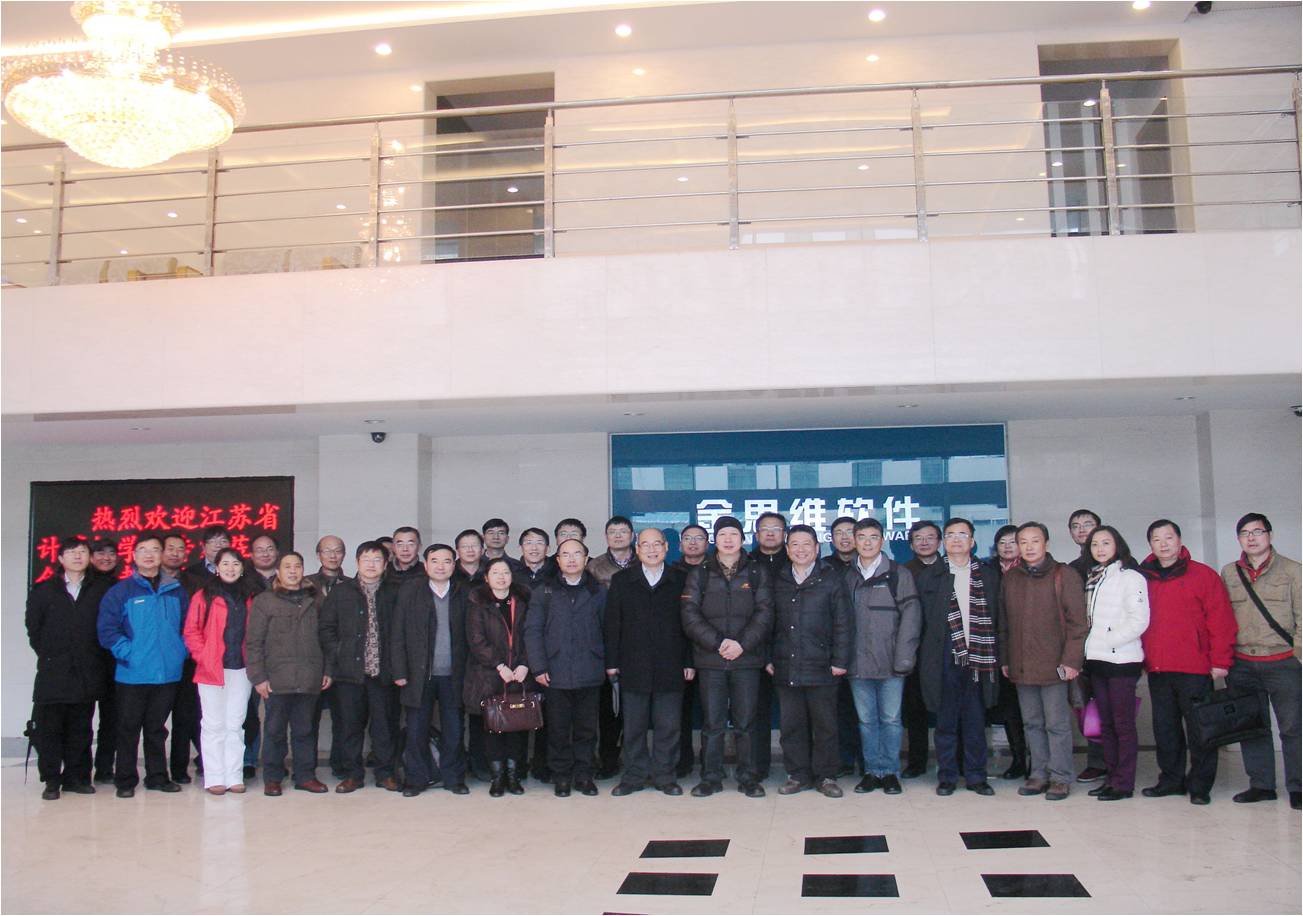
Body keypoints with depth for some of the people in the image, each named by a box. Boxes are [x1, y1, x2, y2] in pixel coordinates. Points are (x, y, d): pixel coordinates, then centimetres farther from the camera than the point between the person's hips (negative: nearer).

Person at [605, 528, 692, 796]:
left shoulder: (680, 580, 6)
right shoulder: (621, 581, 7)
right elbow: (612, 624, 5)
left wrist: (689, 662, -1)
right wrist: (612, 662, 0)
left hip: (670, 667, 0)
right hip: (633, 667, 0)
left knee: (668, 725, 3)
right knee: (634, 726, 6)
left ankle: (664, 776, 16)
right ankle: (634, 776, 17)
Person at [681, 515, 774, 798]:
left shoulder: (757, 573, 7)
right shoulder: (700, 574, 7)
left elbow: (764, 613, -1)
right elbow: (690, 616, -1)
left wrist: (742, 644, -13)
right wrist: (718, 643, -12)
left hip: (747, 659, 0)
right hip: (710, 660, 0)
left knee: (746, 722, 4)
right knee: (713, 723, 4)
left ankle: (748, 777, 15)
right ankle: (711, 777, 14)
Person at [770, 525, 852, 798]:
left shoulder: (831, 579, 1)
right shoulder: (778, 581, 11)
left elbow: (843, 623, -1)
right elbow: (770, 622, 13)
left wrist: (840, 660, -7)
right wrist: (768, 658, 7)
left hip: (821, 668, -3)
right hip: (785, 668, 3)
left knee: (825, 725, 4)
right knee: (791, 726, 7)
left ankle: (825, 776, 15)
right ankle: (798, 775, 18)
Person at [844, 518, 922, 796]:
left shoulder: (898, 574, 1)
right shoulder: (847, 577, 10)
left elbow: (911, 616, -5)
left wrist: (903, 658, -12)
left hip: (890, 663, -3)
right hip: (858, 663, 3)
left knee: (890, 719, 3)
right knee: (866, 720, 9)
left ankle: (890, 772, 15)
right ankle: (872, 771, 18)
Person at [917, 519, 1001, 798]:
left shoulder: (988, 576, 10)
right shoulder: (929, 576, 6)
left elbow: (995, 618, 9)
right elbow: (923, 618, 5)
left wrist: (996, 657, 2)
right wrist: (925, 657, 0)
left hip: (979, 658, 1)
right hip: (945, 657, -1)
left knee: (976, 721, 6)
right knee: (946, 722, 5)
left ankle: (976, 776, 16)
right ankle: (947, 777, 13)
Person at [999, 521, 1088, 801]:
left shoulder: (1064, 575, -2)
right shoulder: (1009, 579, 12)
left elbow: (1077, 621, -6)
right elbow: (1004, 623, 16)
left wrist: (1071, 660, -11)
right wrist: (1004, 659, 13)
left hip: (1053, 665, -5)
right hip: (1021, 667, 5)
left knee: (1057, 724, 0)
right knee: (1032, 723, 11)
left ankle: (1060, 778, 10)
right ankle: (1039, 774, 21)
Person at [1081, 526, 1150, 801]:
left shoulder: (1130, 577, -6)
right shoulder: (1092, 578, 15)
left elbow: (1138, 621, -13)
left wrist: (1106, 641, -13)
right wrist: (1090, 645, 3)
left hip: (1122, 660, -7)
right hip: (1097, 660, 7)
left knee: (1123, 723, -2)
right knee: (1105, 723, 11)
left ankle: (1124, 783, 3)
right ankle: (1111, 777, 19)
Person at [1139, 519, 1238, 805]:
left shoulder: (1203, 575, -1)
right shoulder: (1143, 579, 11)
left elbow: (1221, 620, -5)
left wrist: (1220, 661, -10)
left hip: (1194, 669, -4)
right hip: (1157, 670, 4)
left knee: (1199, 728, 1)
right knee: (1165, 728, 10)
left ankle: (1200, 786, 11)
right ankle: (1171, 780, 21)